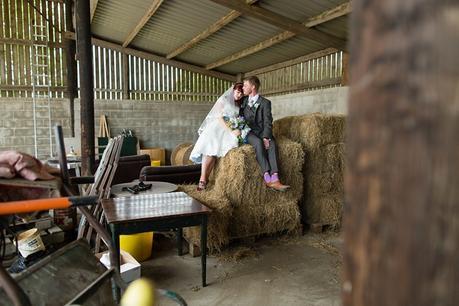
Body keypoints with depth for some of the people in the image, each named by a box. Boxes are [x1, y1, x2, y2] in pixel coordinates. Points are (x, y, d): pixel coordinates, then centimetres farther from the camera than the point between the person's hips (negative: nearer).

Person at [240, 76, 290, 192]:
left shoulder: (265, 102, 6)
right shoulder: (243, 101, 18)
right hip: (248, 132, 0)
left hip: (261, 132, 0)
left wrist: (266, 137, -21)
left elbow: (267, 123, -5)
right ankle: (267, 177, -43)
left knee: (271, 143, -32)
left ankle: (274, 179, -45)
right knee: (258, 142, -33)